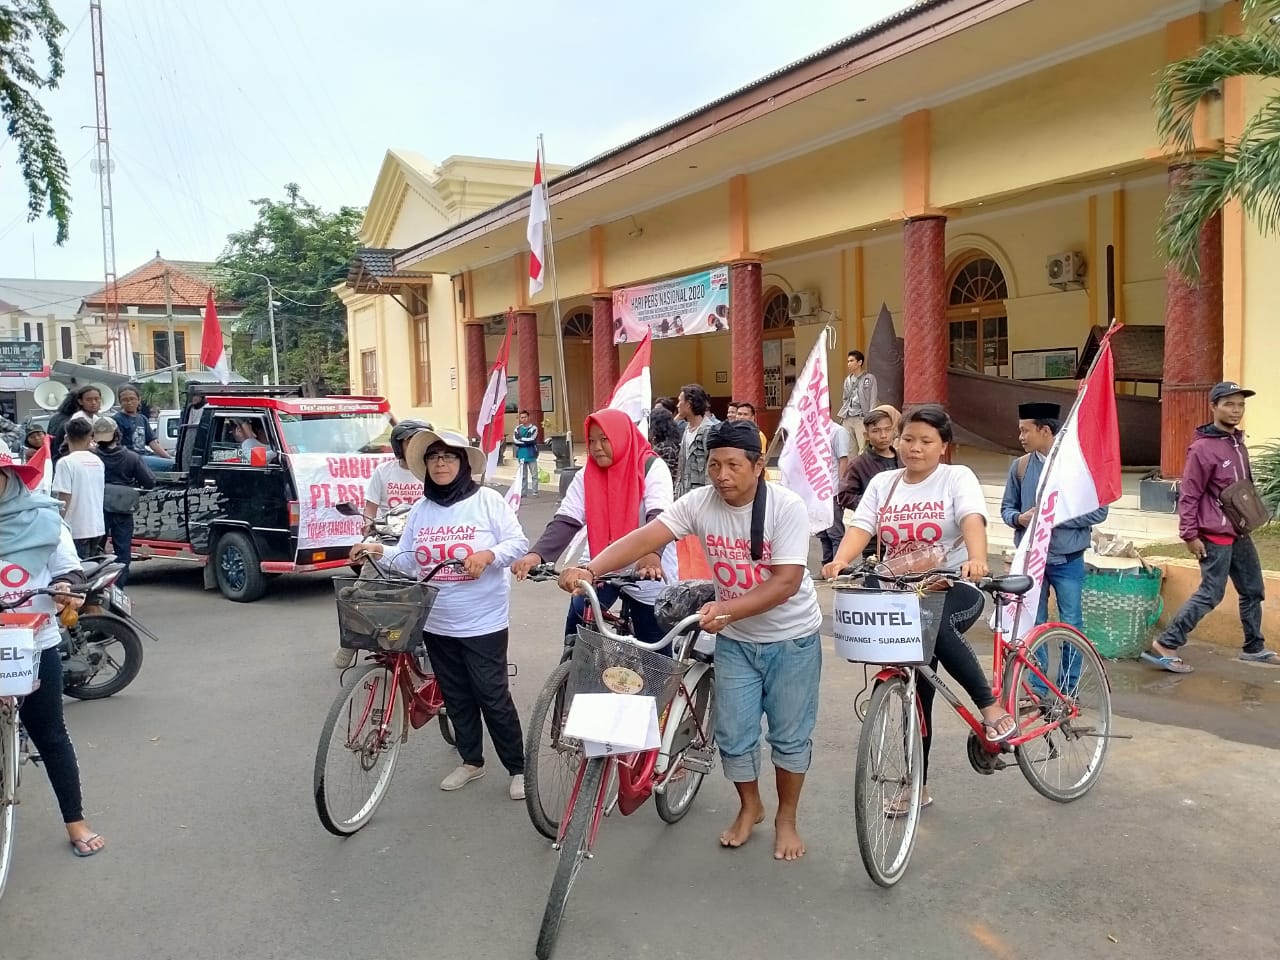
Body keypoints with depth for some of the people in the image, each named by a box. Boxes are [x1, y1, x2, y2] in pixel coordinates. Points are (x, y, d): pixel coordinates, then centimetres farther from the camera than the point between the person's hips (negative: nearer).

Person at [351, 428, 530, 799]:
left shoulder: (487, 500, -8)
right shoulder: (421, 509, 6)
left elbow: (518, 543, -11)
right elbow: (407, 559, 6)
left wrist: (488, 554, -28)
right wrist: (378, 551, -11)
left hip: (483, 622, -5)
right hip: (437, 623, 5)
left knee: (492, 696, -1)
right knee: (456, 696, 16)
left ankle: (518, 768, 13)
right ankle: (471, 761, 33)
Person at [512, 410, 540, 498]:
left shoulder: (533, 428, -3)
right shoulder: (518, 428, 8)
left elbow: (531, 439, -16)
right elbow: (515, 440, -5)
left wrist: (521, 439, -5)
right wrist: (526, 441, -12)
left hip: (531, 454, -4)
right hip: (521, 454, 4)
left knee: (534, 474, -3)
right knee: (523, 475, 10)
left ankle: (534, 492, 0)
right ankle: (523, 492, 16)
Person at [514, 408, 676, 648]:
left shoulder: (652, 468, -14)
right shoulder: (586, 476, -3)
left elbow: (659, 516, -29)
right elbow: (565, 521, -13)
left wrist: (652, 554, -50)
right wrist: (536, 554, -31)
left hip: (649, 573, -3)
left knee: (655, 652, 6)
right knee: (577, 623, -14)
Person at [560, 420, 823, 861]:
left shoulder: (787, 507, -23)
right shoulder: (699, 502, -14)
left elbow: (786, 582, -29)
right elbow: (644, 537, -25)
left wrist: (726, 609, -43)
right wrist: (589, 569, -41)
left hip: (791, 638, -3)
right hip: (735, 639, 3)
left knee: (790, 736, 9)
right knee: (732, 734, 8)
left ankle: (786, 818, 31)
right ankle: (750, 807, 34)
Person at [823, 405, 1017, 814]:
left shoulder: (957, 477, -3)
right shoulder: (883, 483, 7)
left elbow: (972, 520, -21)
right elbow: (861, 527, -6)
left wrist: (977, 559, -41)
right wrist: (840, 561, -27)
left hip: (954, 588, -4)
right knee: (917, 690, 7)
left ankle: (991, 707, -20)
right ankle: (917, 786, 20)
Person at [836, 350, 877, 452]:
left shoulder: (869, 378, -1)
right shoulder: (848, 379, 14)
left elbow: (873, 401, -4)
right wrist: (842, 415, 11)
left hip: (861, 418, -5)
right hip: (847, 418, 5)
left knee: (863, 449, -11)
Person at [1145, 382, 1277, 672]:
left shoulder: (1238, 442, 10)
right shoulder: (1202, 448, -15)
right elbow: (1189, 495, -16)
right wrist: (1190, 535, -18)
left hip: (1239, 532, 9)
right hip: (1215, 535, -8)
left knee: (1253, 590, 15)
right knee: (1211, 594, -7)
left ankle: (1254, 647, 30)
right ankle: (1165, 646, -2)